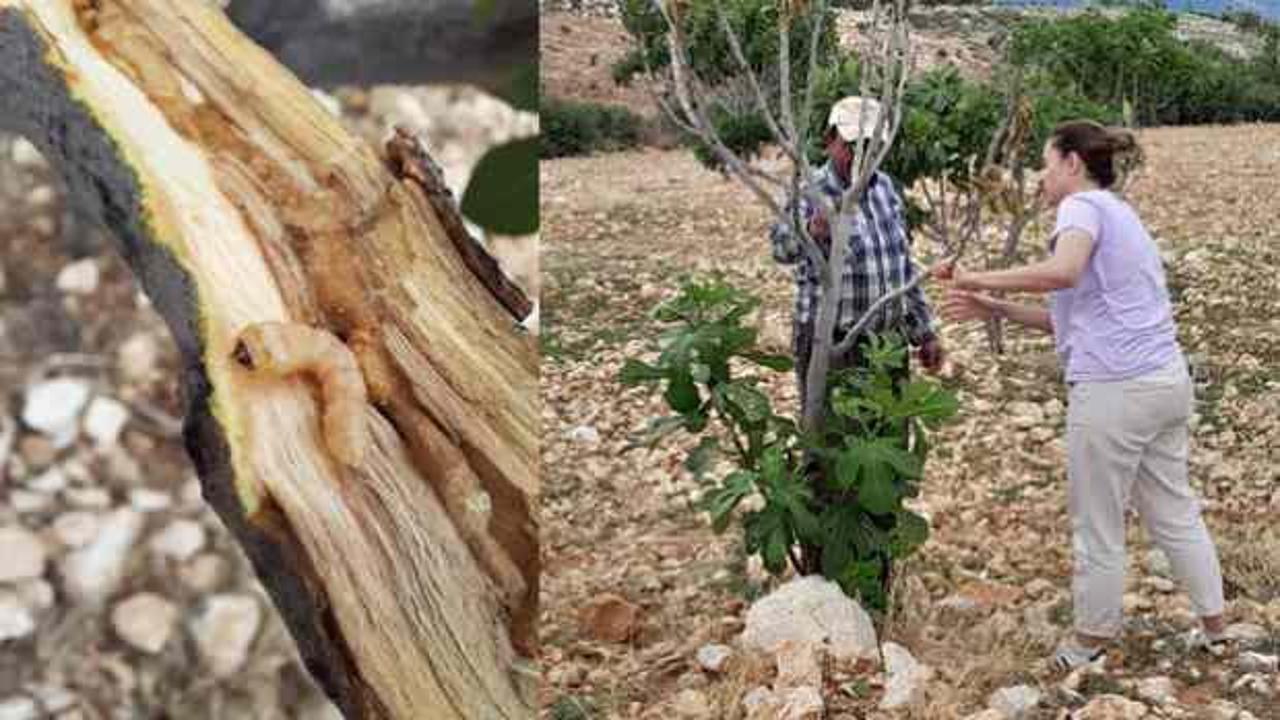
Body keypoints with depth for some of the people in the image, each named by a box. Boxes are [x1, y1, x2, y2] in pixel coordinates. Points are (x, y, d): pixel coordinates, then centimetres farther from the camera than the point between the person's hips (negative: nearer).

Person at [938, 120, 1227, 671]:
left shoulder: (1085, 205, -7)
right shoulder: (1118, 214, 22)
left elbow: (1062, 271, -30)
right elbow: (1069, 318, 19)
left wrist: (978, 280, -21)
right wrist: (996, 311, 12)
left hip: (1115, 389, -9)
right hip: (1167, 379, 9)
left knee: (1097, 522, 6)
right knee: (1173, 510, 21)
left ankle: (1091, 642, 20)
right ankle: (1213, 626, 31)